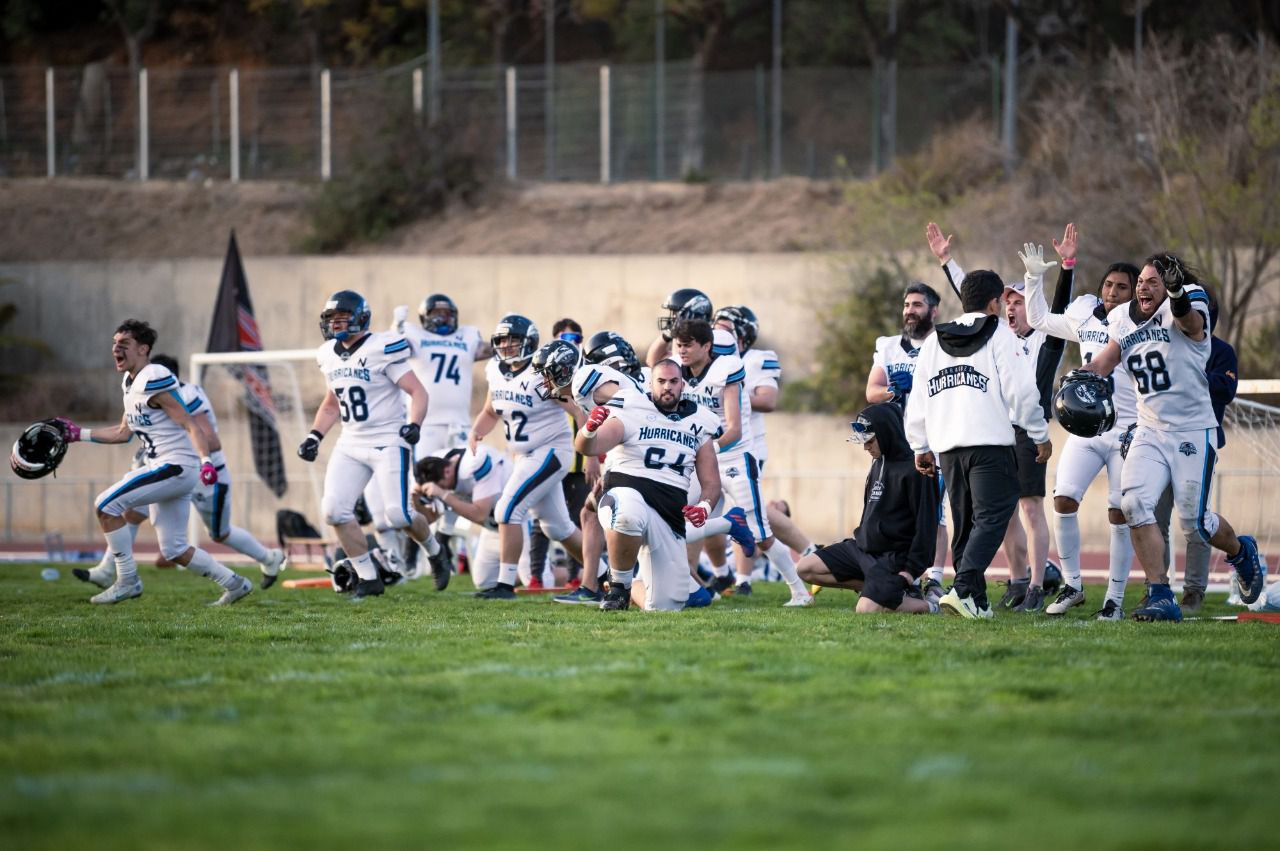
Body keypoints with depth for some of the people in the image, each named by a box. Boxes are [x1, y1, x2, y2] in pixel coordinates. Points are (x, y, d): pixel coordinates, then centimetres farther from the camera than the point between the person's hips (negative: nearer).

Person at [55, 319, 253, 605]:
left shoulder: (154, 380, -14)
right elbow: (124, 433, 26)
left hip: (176, 466, -10)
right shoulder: (130, 384, 15)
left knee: (106, 505, -12)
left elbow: (189, 425, -19)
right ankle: (234, 584, 21)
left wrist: (206, 461, -32)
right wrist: (78, 434, 26)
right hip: (168, 471, 10)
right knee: (174, 551, 12)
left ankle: (127, 581, -5)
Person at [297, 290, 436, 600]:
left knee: (397, 514, -13)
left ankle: (434, 550, 20)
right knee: (334, 509, -9)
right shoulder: (330, 356, 9)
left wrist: (414, 424, -30)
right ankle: (368, 578, 2)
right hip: (351, 444, 7)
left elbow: (418, 392, -13)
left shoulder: (381, 350, -13)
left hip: (388, 443, -7)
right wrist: (314, 437, 11)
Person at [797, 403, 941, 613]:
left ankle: (929, 605, 0)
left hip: (894, 556, -9)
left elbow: (926, 525, -16)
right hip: (862, 547, 9)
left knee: (866, 609, -28)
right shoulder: (878, 464, 11)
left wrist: (912, 570, -17)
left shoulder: (914, 470, -15)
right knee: (805, 569, -1)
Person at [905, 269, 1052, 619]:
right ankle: (962, 589, -26)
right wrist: (1041, 435, 5)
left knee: (965, 523, 13)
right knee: (991, 516, -9)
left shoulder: (934, 342, 17)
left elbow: (918, 402, 17)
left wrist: (921, 447, 24)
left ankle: (976, 602, 11)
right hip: (990, 443, -6)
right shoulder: (999, 335, 0)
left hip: (947, 446, 6)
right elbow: (1021, 392, -5)